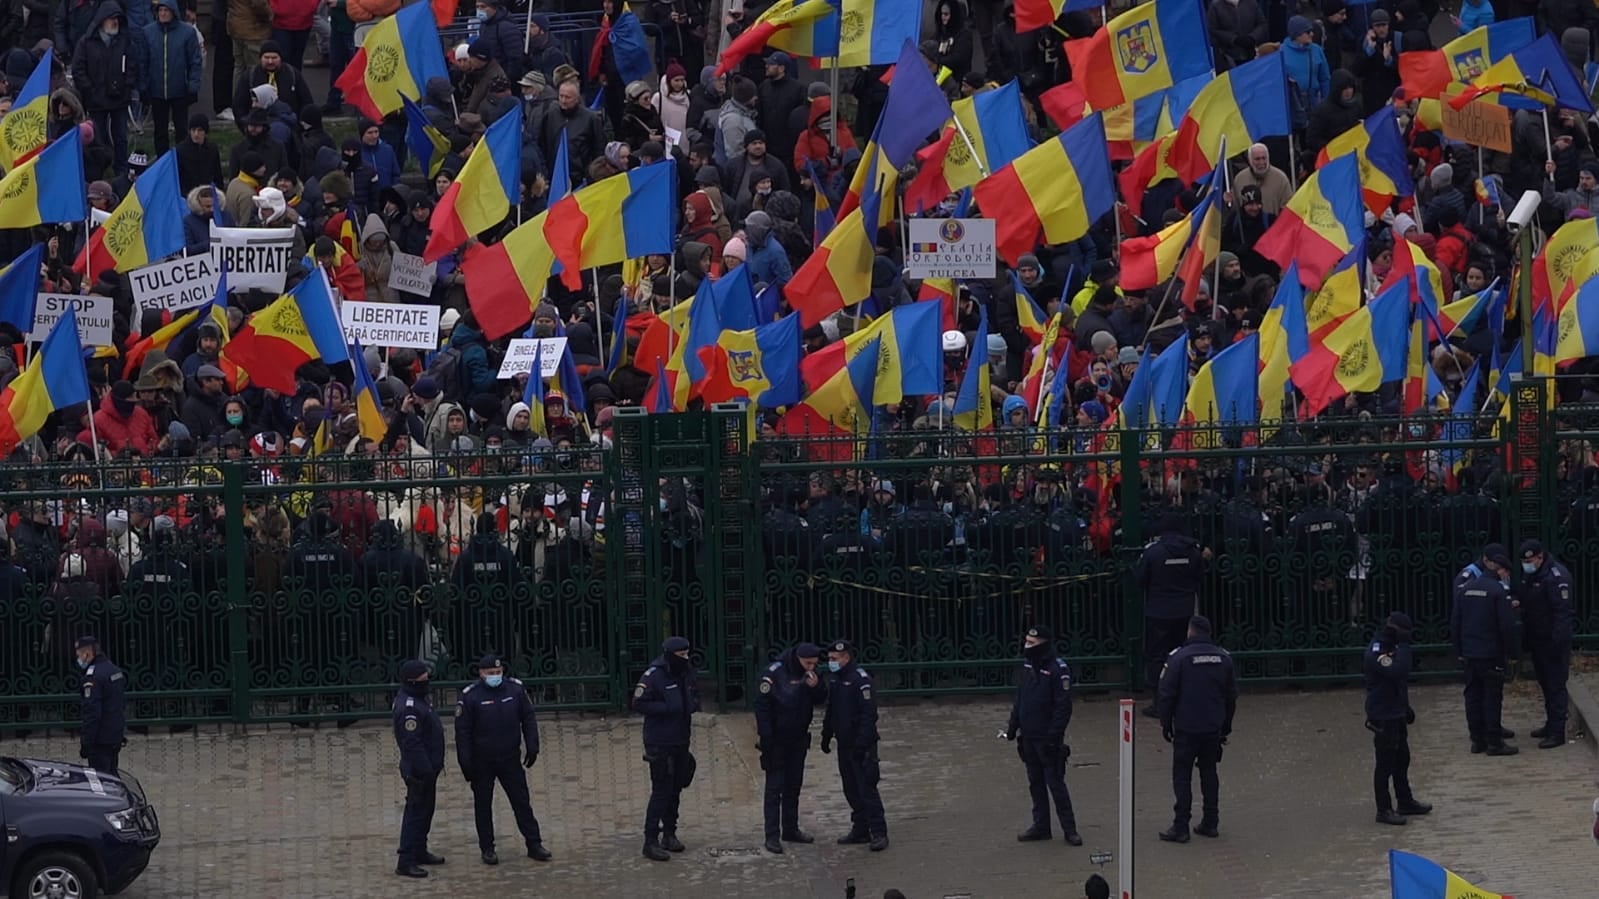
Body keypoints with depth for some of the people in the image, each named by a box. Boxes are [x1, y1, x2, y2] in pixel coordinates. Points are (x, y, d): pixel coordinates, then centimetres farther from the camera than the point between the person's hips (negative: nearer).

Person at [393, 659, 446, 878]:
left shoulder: (418, 700, 11)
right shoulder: (408, 708, -24)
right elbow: (412, 743, -27)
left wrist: (433, 766, 21)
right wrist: (424, 770, -25)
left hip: (427, 768, 11)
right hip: (420, 770, -11)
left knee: (425, 811, 20)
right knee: (416, 813, -7)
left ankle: (420, 852, 33)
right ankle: (406, 862, -6)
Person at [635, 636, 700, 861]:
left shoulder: (685, 672, 7)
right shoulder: (654, 676, -16)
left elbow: (695, 695, 22)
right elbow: (639, 703, -17)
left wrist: (692, 704, -2)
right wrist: (668, 708, -23)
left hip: (681, 741, 8)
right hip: (660, 743, -8)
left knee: (675, 789, 15)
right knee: (661, 791, -10)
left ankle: (669, 834, 28)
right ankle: (651, 842, -7)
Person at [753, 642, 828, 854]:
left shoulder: (810, 675, 0)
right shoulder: (774, 673, -18)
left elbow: (821, 699, 6)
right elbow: (762, 706, -16)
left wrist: (816, 686, -17)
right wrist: (766, 738, -18)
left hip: (798, 739, 6)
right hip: (776, 740, -6)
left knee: (793, 786, 14)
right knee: (775, 787, -6)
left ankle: (791, 829, 25)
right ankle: (772, 836, -6)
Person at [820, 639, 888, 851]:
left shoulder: (860, 680, -15)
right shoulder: (835, 680, 12)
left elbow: (869, 713, -20)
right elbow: (830, 712, 22)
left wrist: (862, 742, -23)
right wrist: (826, 736, 19)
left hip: (862, 745, -9)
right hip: (845, 745, 9)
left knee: (867, 788, -9)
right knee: (851, 789, 12)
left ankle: (878, 832, -7)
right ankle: (860, 830, 20)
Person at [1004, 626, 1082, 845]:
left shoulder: (1058, 670, -16)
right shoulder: (1028, 666, 8)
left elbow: (1063, 706, -17)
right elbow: (1019, 699, 17)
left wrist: (1054, 735, -20)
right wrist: (1013, 724, 12)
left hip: (1047, 738, -8)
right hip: (1029, 737, 8)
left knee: (1056, 783, -5)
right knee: (1035, 783, 13)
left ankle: (1069, 829, 2)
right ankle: (1040, 826, 21)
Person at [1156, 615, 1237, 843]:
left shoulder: (1179, 657, -10)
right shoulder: (1223, 658, 5)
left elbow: (1167, 694, -9)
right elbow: (1232, 695, 13)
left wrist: (1165, 724, 2)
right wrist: (1226, 726, 22)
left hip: (1186, 728, -4)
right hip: (1213, 729, 4)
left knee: (1182, 775, -1)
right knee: (1209, 773, 14)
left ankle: (1180, 827, -4)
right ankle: (1210, 823, 16)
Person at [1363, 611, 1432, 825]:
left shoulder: (1390, 648, 13)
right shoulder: (1376, 652, -20)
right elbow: (1397, 671, -35)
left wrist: (1405, 707, 27)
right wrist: (1403, 646, -27)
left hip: (1396, 715, 10)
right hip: (1382, 718, -10)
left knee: (1402, 760, 19)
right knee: (1385, 763, -4)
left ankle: (1405, 802, 31)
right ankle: (1384, 810, 1)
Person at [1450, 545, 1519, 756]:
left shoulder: (1465, 588, 6)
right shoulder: (1499, 590, -12)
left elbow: (1454, 622, 10)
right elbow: (1507, 625, -15)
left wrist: (1459, 650, 17)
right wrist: (1509, 651, -3)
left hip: (1469, 652, 6)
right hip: (1492, 654, -6)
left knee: (1473, 696, 11)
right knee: (1492, 697, -1)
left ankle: (1477, 740, 15)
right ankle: (1494, 742, 0)